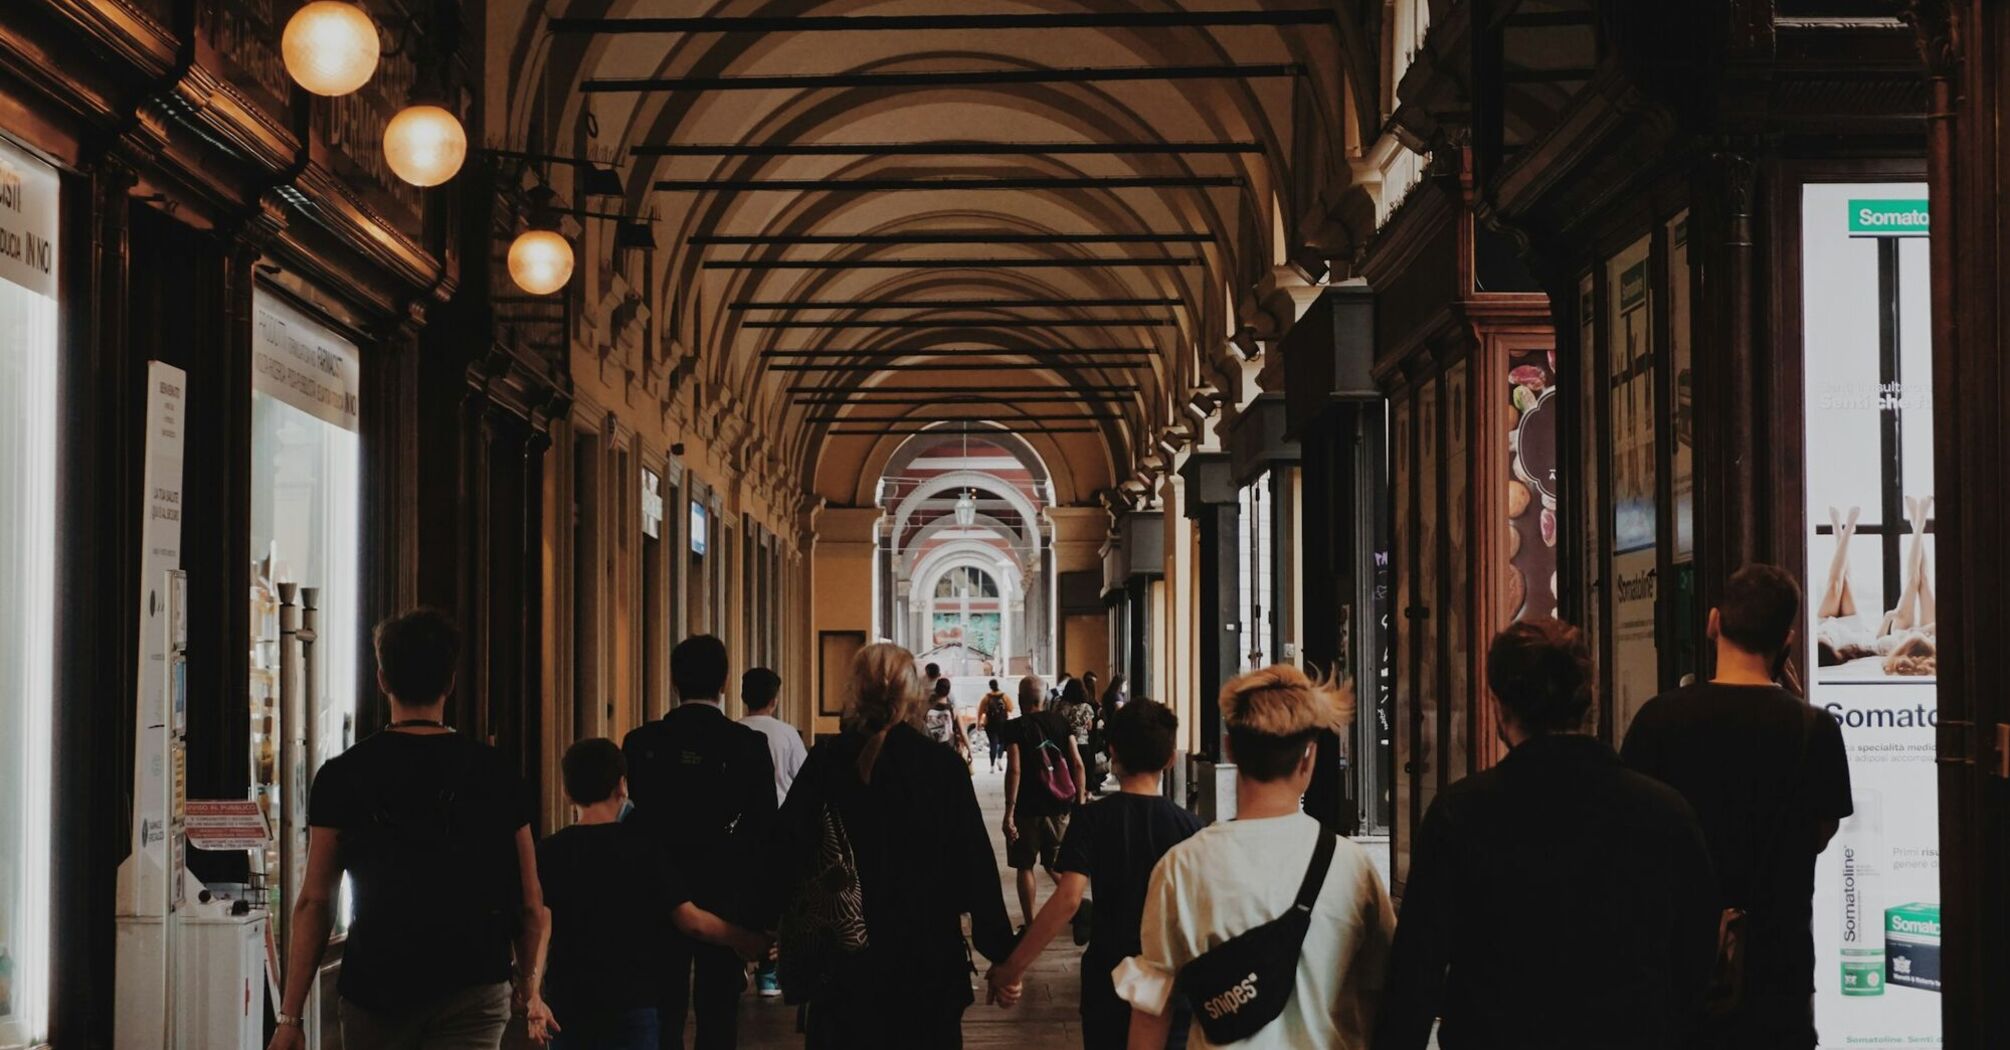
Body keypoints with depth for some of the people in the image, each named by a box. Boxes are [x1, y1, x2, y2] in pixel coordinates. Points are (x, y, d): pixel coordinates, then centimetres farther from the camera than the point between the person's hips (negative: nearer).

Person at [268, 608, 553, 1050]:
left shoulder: (342, 776, -1)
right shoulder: (495, 773, 2)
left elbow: (314, 904, -3)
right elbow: (531, 904, 5)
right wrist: (531, 991, 19)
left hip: (376, 990, 0)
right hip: (475, 988, 0)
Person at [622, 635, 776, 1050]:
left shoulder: (641, 743, -6)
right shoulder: (748, 745, -8)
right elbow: (764, 830, -6)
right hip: (726, 896, -1)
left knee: (663, 1014, 8)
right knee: (717, 1014, 6)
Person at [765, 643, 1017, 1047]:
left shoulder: (826, 762, -5)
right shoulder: (943, 766, -9)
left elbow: (787, 851, -5)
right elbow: (976, 864, -10)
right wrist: (1001, 956, -5)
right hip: (926, 953, -1)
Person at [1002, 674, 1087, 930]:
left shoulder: (1015, 727, -9)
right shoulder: (1060, 722, 3)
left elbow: (1014, 770, -16)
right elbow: (1077, 763, 0)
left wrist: (1009, 812, -14)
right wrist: (1080, 801, 7)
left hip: (1027, 808, -4)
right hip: (1059, 806, 4)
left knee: (1025, 867, 7)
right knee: (1055, 864, 18)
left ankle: (1031, 926, 7)